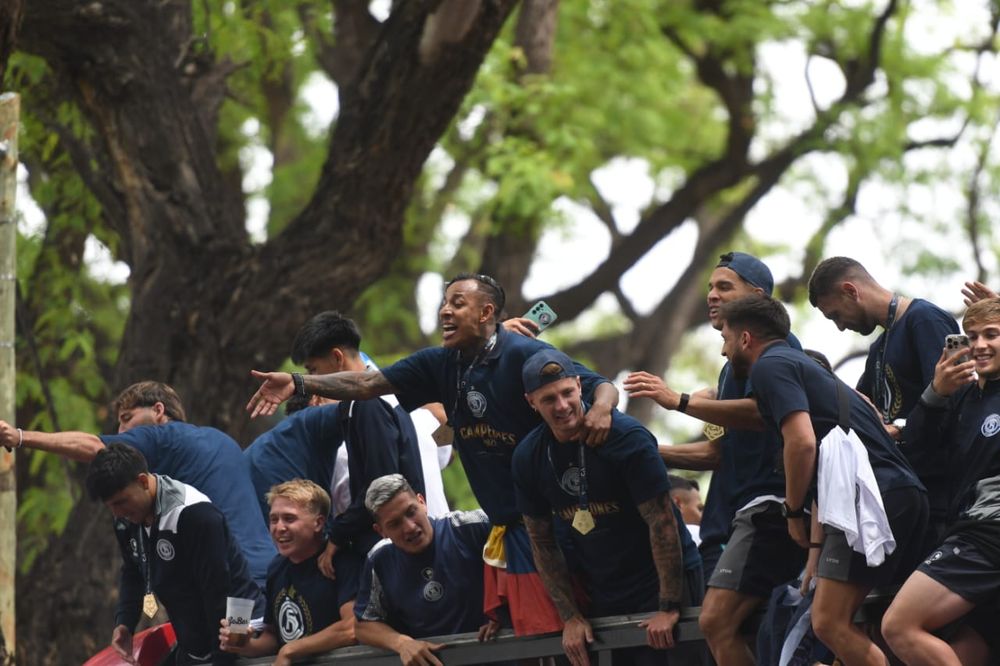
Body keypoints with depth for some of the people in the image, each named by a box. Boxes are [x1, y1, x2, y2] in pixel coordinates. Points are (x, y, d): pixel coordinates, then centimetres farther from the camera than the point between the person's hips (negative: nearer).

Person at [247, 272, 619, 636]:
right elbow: (369, 384, 4)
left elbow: (603, 387, -13)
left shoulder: (525, 356, -11)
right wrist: (298, 384, -7)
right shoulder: (441, 364, 8)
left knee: (555, 629, -8)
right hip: (505, 526, 7)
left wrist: (601, 408, -37)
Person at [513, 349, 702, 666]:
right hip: (600, 598, 5)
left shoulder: (626, 436, -17)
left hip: (657, 585, -5)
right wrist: (570, 617, 2)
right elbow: (542, 542, 7)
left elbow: (661, 522, -18)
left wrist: (669, 607, -21)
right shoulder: (528, 458, -1)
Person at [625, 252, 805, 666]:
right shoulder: (733, 363, 28)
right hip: (740, 512, 11)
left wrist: (680, 401, -21)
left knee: (716, 620, -22)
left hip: (768, 503, -11)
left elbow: (763, 411, -20)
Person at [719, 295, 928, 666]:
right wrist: (816, 546, 28)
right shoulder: (799, 365, 30)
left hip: (871, 496, -10)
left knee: (830, 623, -13)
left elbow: (802, 442, -15)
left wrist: (793, 511, -1)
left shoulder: (770, 366, 0)